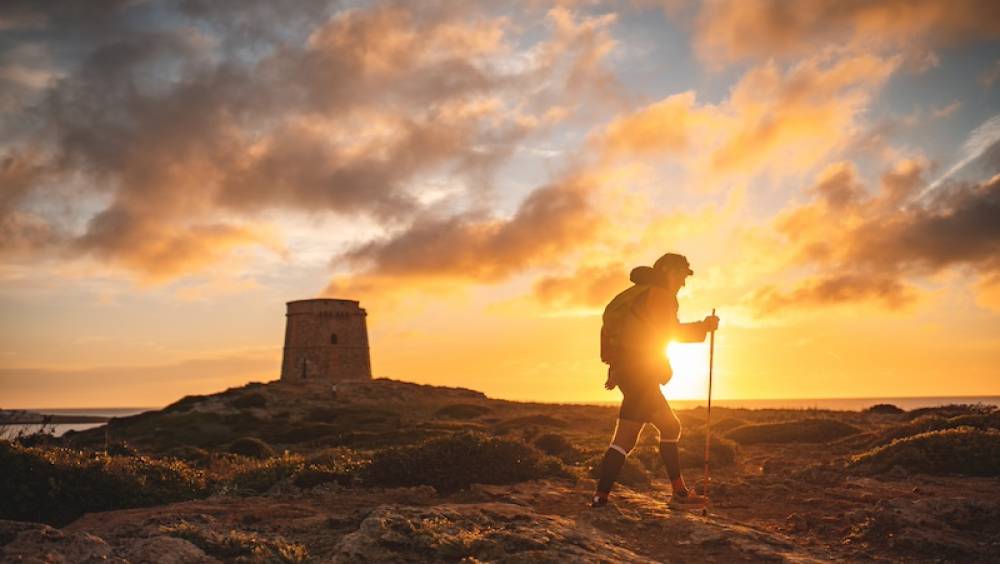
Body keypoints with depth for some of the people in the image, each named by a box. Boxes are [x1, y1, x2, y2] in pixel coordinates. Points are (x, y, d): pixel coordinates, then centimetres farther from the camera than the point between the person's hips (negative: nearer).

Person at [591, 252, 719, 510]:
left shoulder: (641, 294, 24)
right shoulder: (658, 294, -6)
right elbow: (673, 332, -15)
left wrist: (616, 367, 23)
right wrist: (704, 326, -3)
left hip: (627, 371, 10)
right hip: (640, 375, -10)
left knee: (670, 427, 12)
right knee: (625, 438, -11)